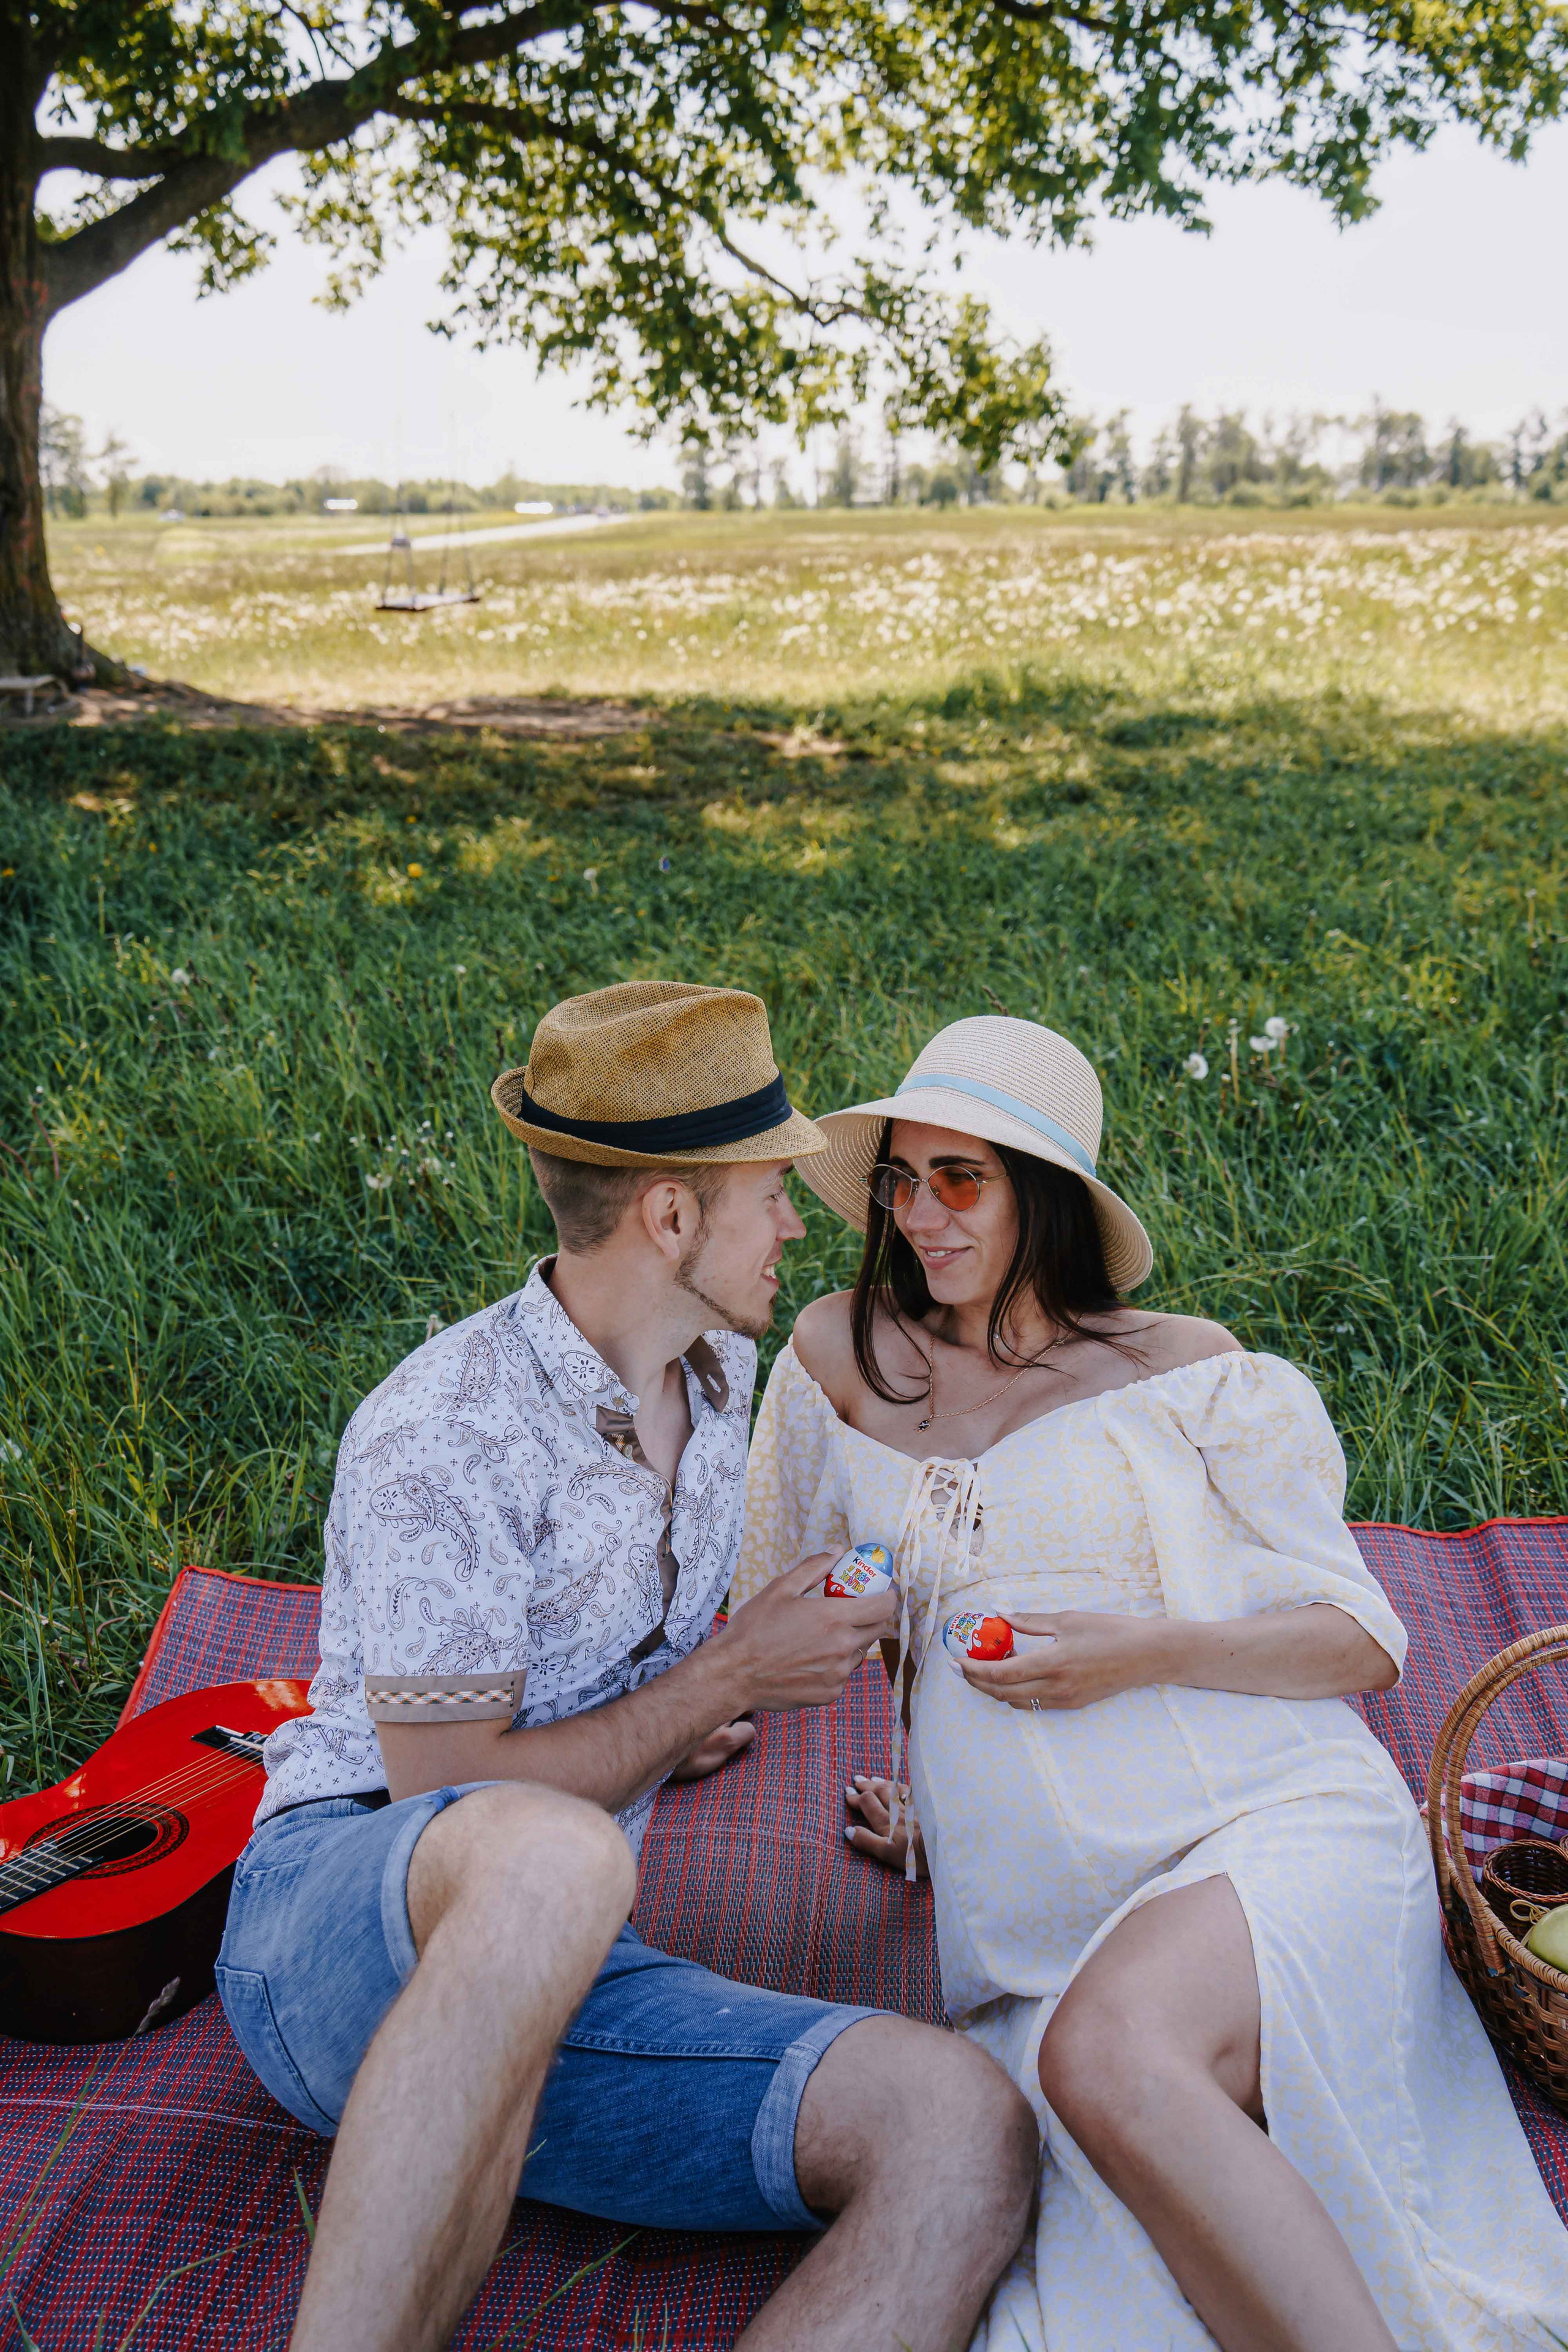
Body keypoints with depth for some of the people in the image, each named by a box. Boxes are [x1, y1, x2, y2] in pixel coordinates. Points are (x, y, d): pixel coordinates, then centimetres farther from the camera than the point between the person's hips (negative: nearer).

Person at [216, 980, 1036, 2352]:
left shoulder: (718, 1372, 12)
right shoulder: (447, 1434, -15)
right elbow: (453, 1799, -15)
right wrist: (724, 1680, -7)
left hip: (559, 1981, 7)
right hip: (343, 1917, -6)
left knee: (970, 2133, -22)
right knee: (547, 1862, -44)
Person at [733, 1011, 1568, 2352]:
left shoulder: (1189, 1371, 5)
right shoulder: (844, 1357, 11)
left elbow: (1365, 1640, 4)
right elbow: (766, 1622, 25)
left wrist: (1141, 1652, -11)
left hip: (1275, 1835, -2)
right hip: (1045, 1944, 2)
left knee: (1106, 2052, -35)